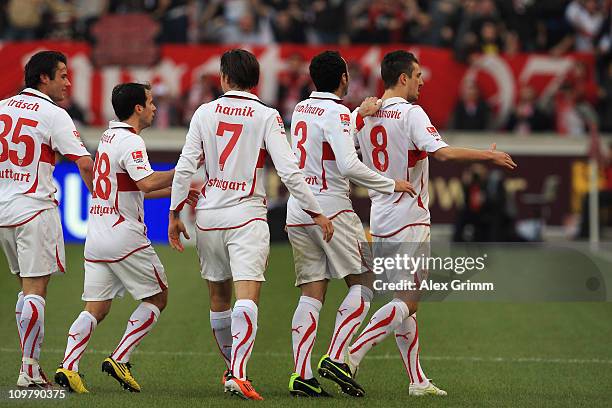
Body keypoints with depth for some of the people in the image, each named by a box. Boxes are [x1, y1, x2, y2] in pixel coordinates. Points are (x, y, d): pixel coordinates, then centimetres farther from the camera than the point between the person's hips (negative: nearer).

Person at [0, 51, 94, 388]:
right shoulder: (53, 115, -9)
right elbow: (84, 163, -16)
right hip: (34, 209, -7)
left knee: (27, 288, 15)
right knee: (35, 291, -5)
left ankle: (31, 366, 14)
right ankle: (29, 370, -8)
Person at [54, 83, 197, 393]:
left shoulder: (109, 137, 18)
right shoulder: (130, 141, -11)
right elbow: (146, 182, -27)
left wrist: (175, 191, 24)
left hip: (96, 238, 8)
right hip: (124, 237, -8)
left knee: (95, 308, 7)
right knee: (157, 297, 6)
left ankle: (68, 366, -9)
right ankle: (119, 359, -1)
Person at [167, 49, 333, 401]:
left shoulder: (205, 113, 3)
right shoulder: (267, 117, -4)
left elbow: (185, 167, 0)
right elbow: (289, 171, -10)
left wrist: (175, 214, 9)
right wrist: (317, 213, -2)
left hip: (209, 214, 3)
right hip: (247, 214, -3)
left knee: (219, 298, 16)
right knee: (247, 296, -12)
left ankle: (233, 367, 32)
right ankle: (238, 373, -27)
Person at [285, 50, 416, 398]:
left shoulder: (301, 109, 13)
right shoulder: (336, 114, -11)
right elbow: (349, 166, -20)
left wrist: (359, 116, 19)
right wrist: (392, 184, -11)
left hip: (297, 212, 7)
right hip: (331, 210, -7)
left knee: (311, 294, 5)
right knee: (363, 284, 3)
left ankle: (301, 375, -4)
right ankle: (335, 358, -8)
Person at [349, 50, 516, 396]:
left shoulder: (362, 116, 8)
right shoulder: (411, 113, -12)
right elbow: (442, 152, -24)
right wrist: (490, 156, -15)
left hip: (379, 221, 8)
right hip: (409, 222, -8)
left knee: (406, 301, 11)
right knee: (408, 303, -5)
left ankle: (418, 380, 10)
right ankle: (350, 355, -18)